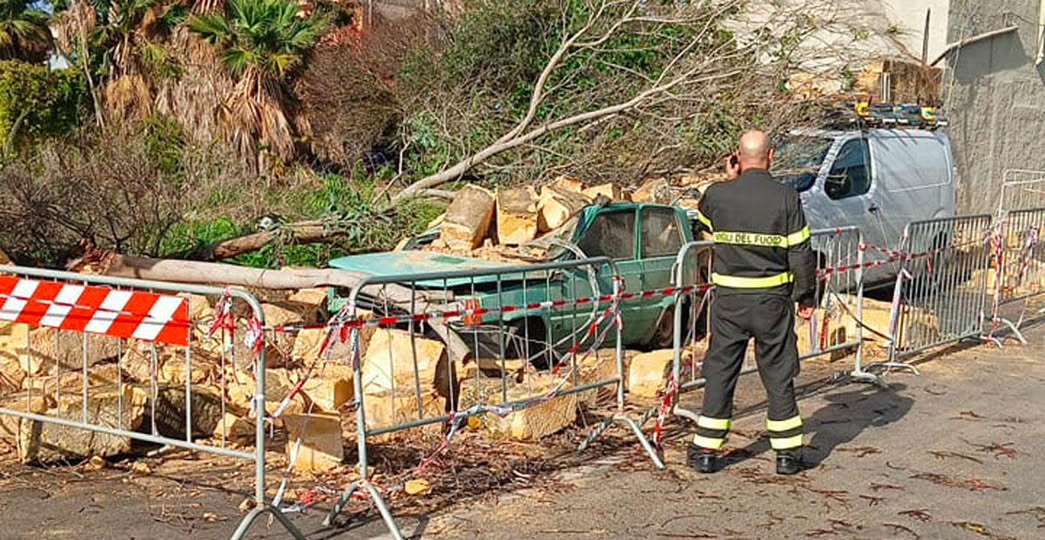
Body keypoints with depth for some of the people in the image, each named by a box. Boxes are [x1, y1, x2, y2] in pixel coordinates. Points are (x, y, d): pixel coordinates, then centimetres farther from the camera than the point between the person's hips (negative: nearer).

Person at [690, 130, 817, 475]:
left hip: (728, 299, 1)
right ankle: (787, 453, 14)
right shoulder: (786, 197, -8)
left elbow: (704, 226, 19)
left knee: (720, 372, 9)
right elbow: (800, 253, -6)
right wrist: (806, 296, 5)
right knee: (779, 375, 9)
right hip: (772, 300, -1)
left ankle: (706, 450, 12)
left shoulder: (717, 195, -4)